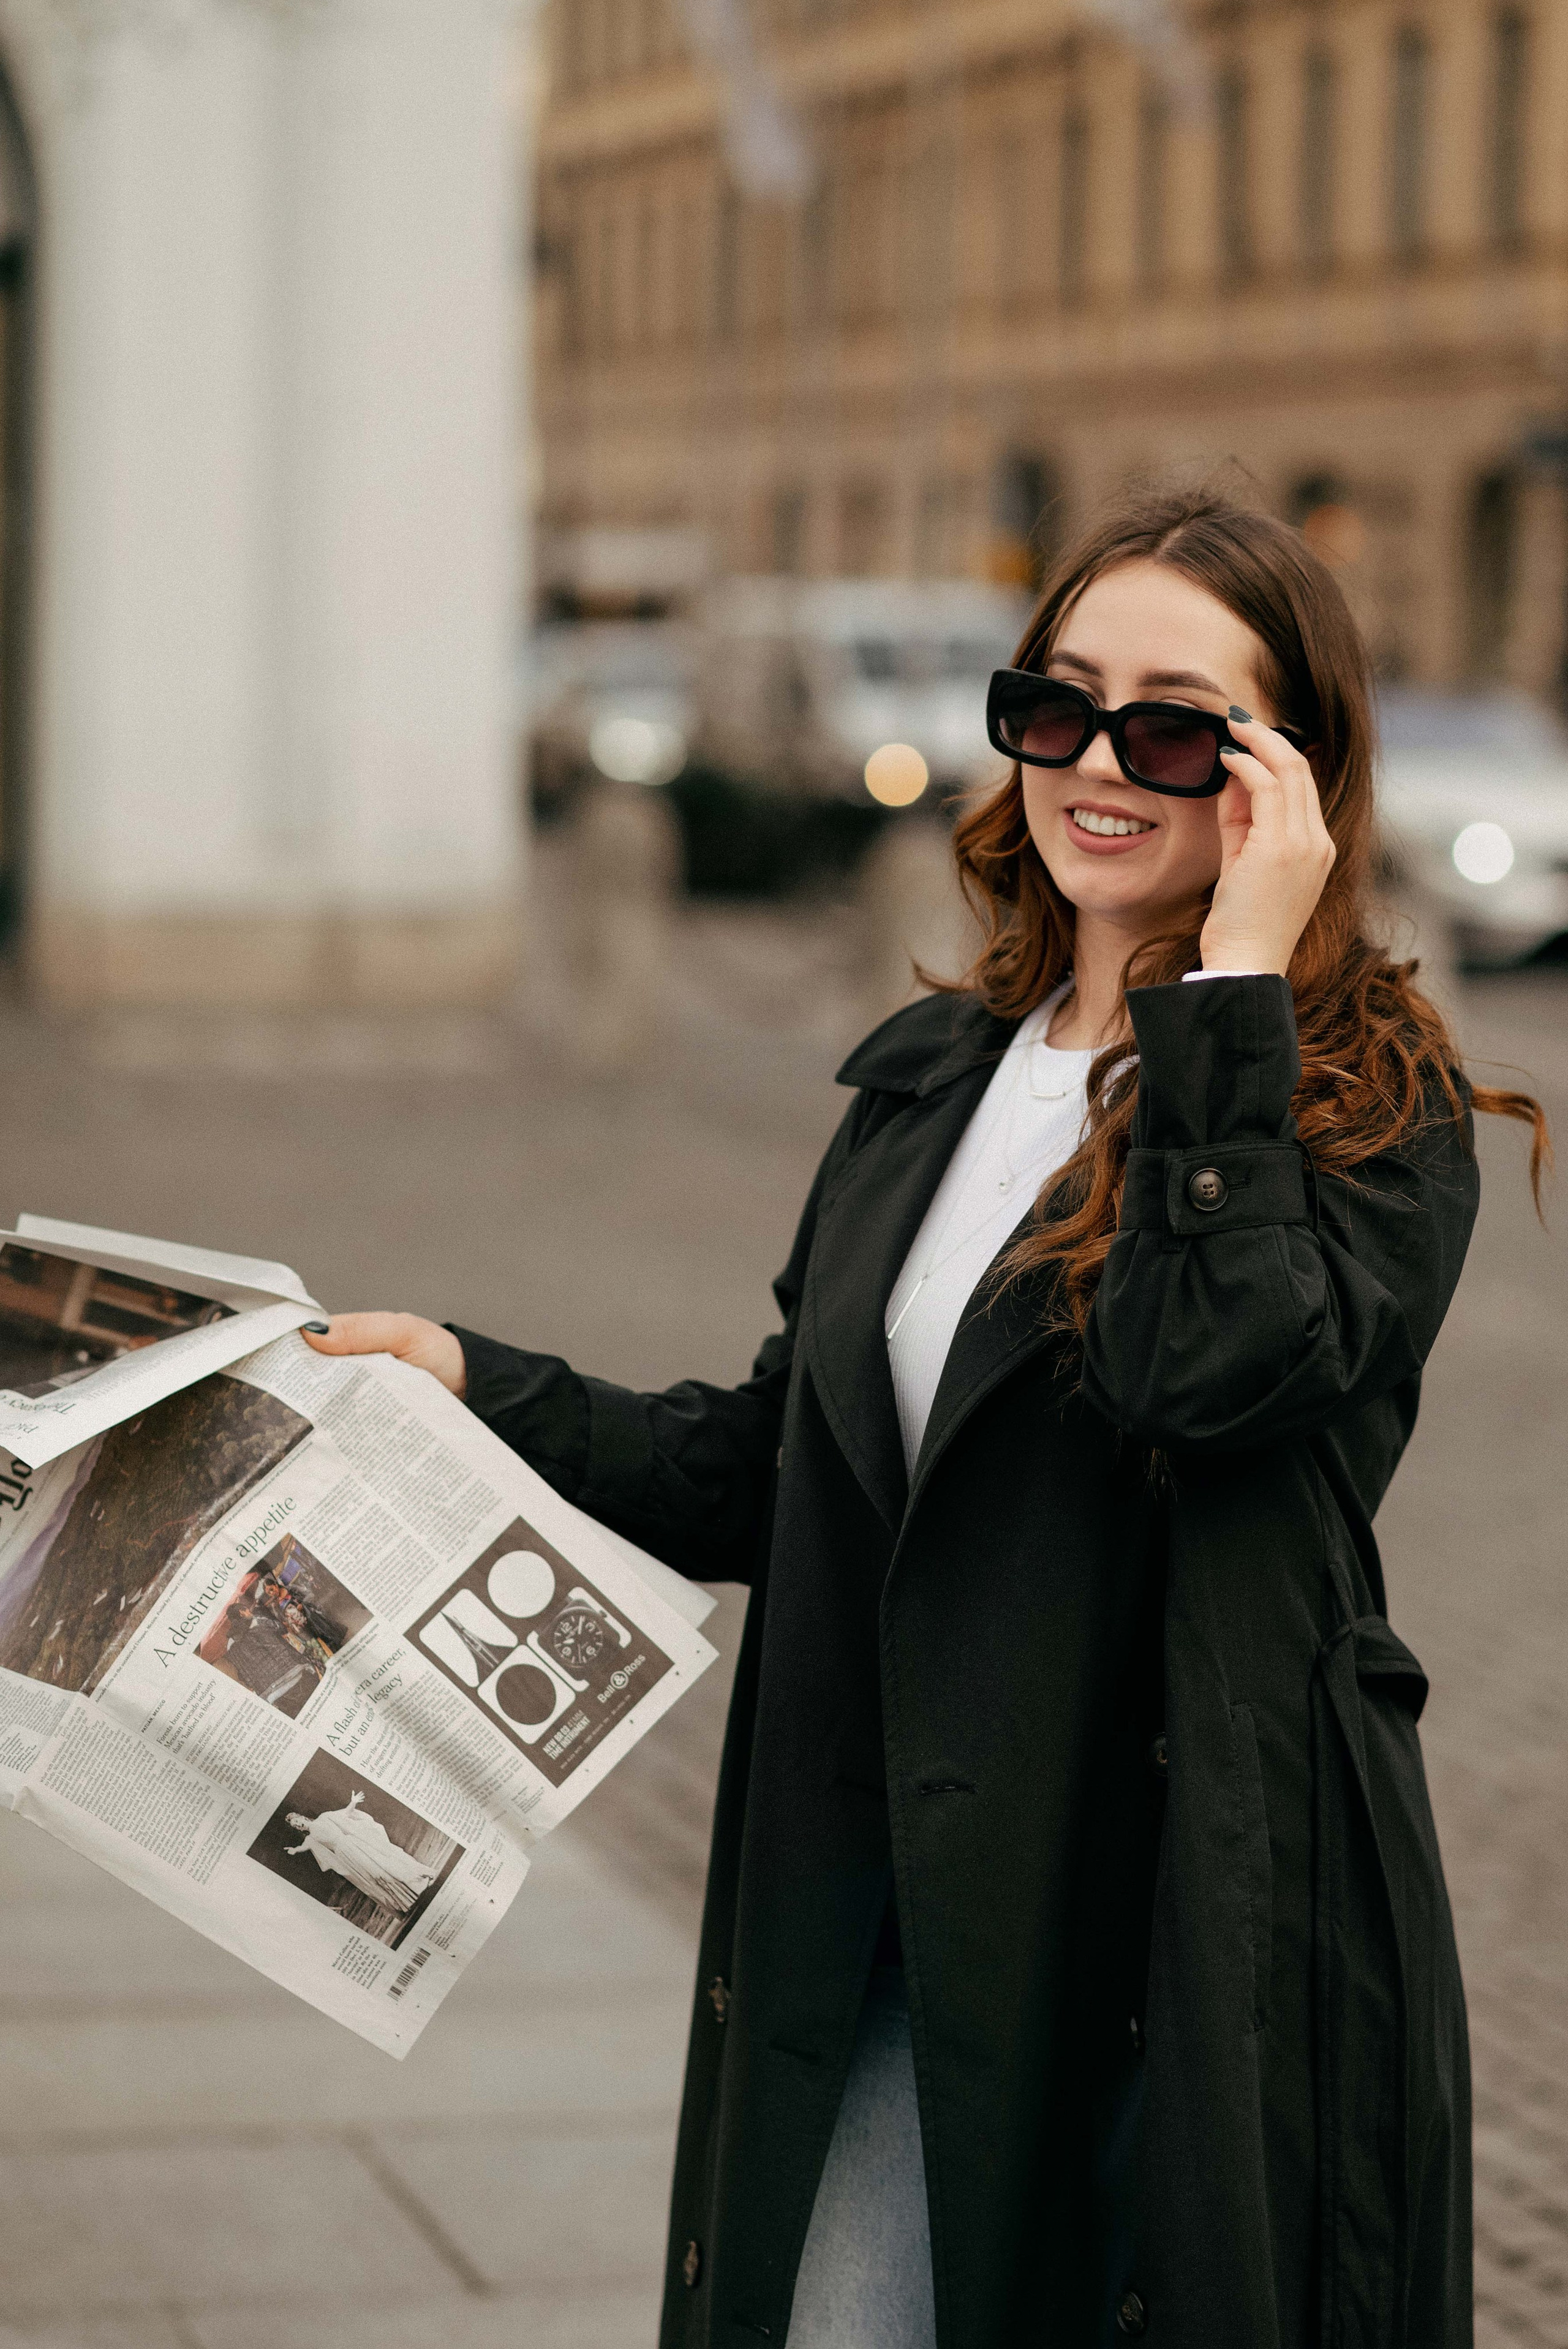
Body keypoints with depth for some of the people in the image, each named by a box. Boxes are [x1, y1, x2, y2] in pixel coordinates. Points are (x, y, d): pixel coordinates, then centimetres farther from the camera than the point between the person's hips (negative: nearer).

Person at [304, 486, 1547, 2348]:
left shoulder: (1374, 1110, -7)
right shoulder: (929, 1080, 11)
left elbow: (1213, 1368, -28)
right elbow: (777, 1465, 17)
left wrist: (1232, 988, -21)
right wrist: (469, 1383, 8)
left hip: (1192, 1935, -5)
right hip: (904, 1923, 5)